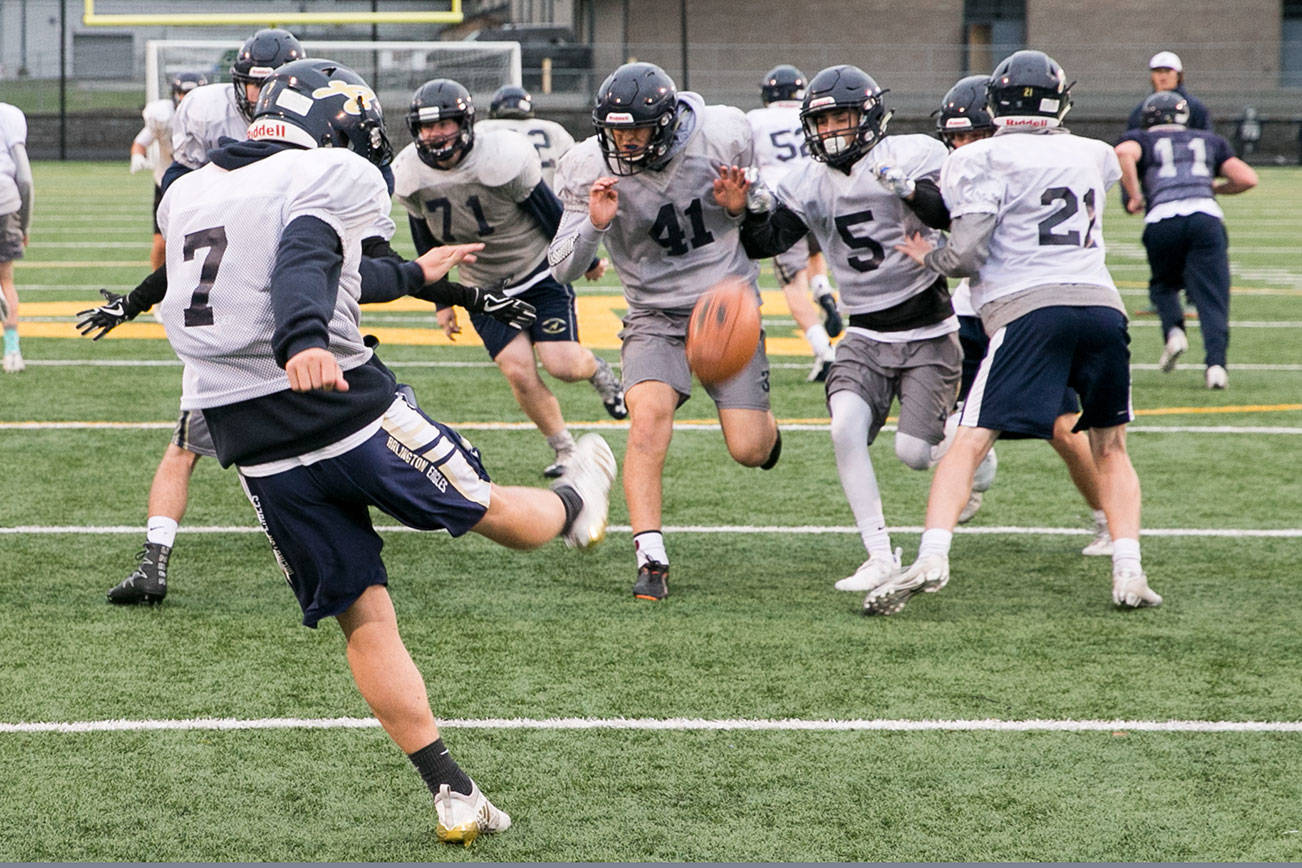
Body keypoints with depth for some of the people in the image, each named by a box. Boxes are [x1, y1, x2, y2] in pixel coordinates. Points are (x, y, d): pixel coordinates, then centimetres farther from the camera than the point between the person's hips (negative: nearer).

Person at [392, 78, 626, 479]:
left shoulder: (503, 159, -26)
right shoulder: (410, 177, -12)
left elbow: (550, 213, -11)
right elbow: (428, 245, 6)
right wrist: (442, 301, 12)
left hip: (538, 270, -3)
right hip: (485, 288, 3)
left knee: (560, 362, -15)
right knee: (518, 371, -10)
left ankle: (596, 369, 22)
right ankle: (565, 450, 10)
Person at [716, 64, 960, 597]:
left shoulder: (913, 156, -9)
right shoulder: (810, 182, 3)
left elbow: (954, 217, -23)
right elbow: (766, 244, -4)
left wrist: (910, 188, -39)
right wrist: (744, 212, -23)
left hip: (928, 334, -4)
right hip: (866, 335, 4)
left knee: (913, 452, -12)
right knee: (846, 427, -21)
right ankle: (880, 556, -13)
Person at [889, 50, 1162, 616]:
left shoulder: (983, 160, 3)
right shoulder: (1093, 156, 18)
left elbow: (966, 256, -6)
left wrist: (928, 258, 16)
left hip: (1028, 307, -4)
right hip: (1101, 301, 4)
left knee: (969, 443, -3)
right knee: (1110, 450, 19)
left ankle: (932, 558, -20)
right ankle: (1129, 572, 6)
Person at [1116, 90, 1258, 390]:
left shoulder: (1141, 140, 20)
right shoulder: (1209, 141, 27)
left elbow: (1124, 153, -5)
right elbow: (1247, 178, 19)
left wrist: (1135, 195, 2)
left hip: (1163, 219, -1)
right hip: (1206, 217, 1)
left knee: (1163, 284, 24)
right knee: (1211, 297, 0)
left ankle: (1174, 329, -1)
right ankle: (1215, 360, -19)